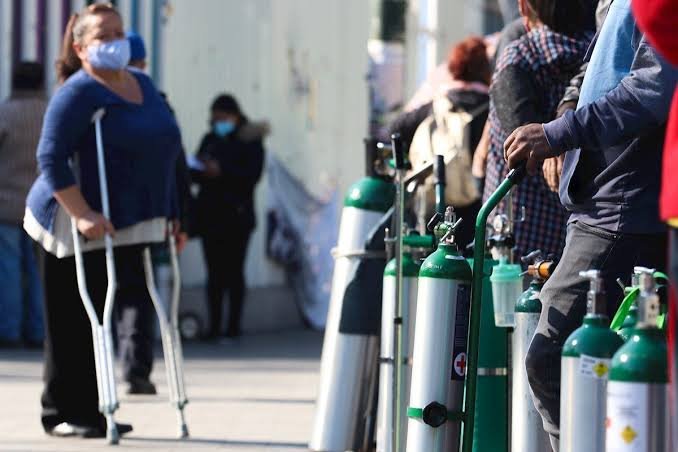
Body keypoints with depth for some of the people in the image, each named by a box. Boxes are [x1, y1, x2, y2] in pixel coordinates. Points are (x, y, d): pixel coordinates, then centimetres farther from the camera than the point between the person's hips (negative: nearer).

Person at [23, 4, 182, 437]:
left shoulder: (143, 85, 14)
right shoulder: (78, 93, -12)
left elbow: (163, 153, 21)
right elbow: (51, 160, -18)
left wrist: (168, 216, 17)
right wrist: (82, 214, -26)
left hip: (128, 229, 8)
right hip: (81, 232, -8)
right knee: (72, 324, -2)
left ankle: (90, 411, 18)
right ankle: (63, 414, 3)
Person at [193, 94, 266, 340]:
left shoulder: (250, 142, 0)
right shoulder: (210, 140, 14)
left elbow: (252, 175, -13)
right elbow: (197, 173, 15)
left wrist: (221, 171, -22)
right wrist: (198, 170, -8)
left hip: (237, 216, -4)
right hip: (210, 214, 4)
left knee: (234, 271, -3)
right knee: (215, 271, 2)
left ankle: (234, 324, 0)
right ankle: (214, 325, 3)